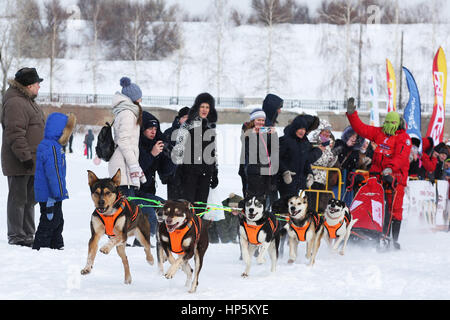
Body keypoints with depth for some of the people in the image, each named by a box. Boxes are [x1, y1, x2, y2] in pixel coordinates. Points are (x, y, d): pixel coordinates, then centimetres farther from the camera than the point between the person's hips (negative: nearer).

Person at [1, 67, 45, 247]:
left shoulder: (28, 101, 19)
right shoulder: (15, 103, -16)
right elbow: (15, 134, -23)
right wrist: (25, 156, -25)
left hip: (32, 162, 11)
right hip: (19, 164, -10)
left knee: (30, 199, 15)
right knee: (18, 199, -5)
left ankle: (28, 235, 22)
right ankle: (16, 236, 0)